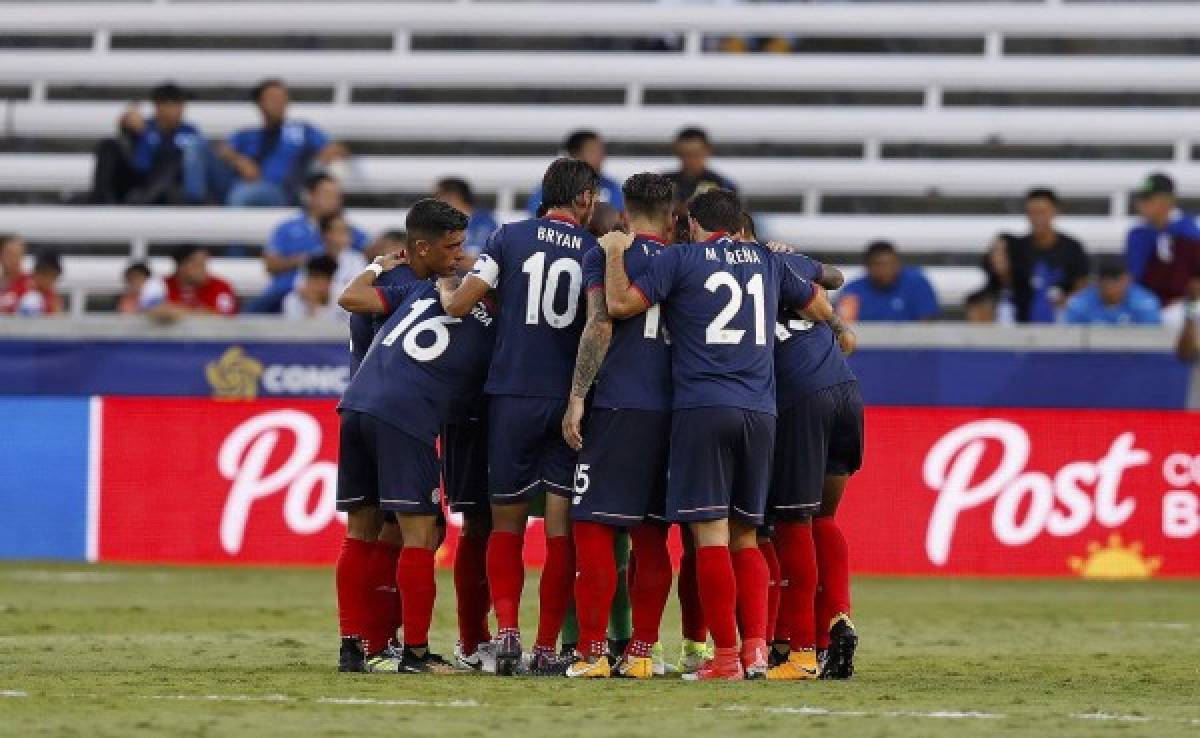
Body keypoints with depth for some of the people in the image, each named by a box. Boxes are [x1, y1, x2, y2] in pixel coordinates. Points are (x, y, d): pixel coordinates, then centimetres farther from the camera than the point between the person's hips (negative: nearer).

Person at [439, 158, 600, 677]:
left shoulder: (509, 237, 1)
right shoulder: (596, 252, 2)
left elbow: (460, 305, -4)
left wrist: (443, 295, 18)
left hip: (512, 395, 0)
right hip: (569, 398, 0)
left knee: (506, 522, 9)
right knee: (561, 527, 4)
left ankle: (507, 629, -9)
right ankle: (547, 648, 2)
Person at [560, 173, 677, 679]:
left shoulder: (605, 256, 0)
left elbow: (600, 327, -10)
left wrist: (577, 400, -8)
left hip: (619, 408, -5)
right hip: (672, 410, 5)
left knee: (592, 527, -4)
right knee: (651, 536, 10)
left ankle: (591, 652, -9)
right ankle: (641, 652, 10)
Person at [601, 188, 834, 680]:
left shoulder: (680, 258, 2)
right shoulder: (769, 261, 16)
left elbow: (619, 305, -4)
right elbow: (821, 310, 27)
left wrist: (614, 254, 12)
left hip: (702, 407, -4)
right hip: (760, 412, 4)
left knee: (710, 534, -4)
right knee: (744, 536, 13)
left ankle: (726, 656, -8)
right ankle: (756, 648, 1)